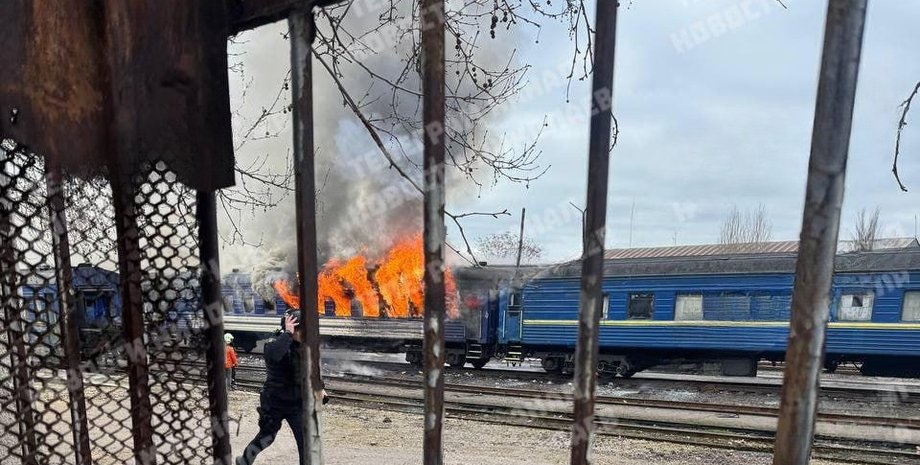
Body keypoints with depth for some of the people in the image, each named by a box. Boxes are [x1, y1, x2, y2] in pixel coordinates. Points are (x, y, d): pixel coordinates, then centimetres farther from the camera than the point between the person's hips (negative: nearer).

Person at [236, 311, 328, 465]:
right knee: (266, 436, 17)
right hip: (274, 402, -3)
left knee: (305, 440, -2)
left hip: (297, 402, 4)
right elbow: (273, 355, -46)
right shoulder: (275, 344, -19)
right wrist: (288, 333, -38)